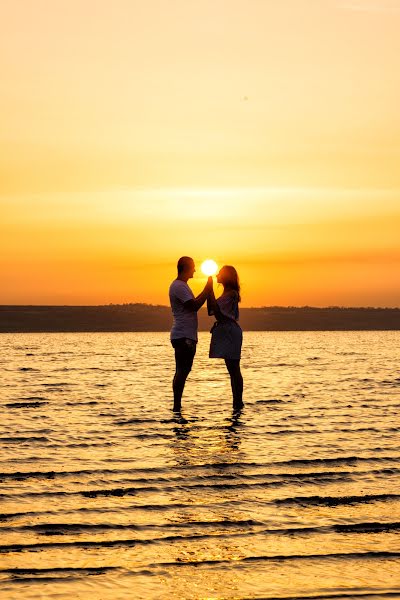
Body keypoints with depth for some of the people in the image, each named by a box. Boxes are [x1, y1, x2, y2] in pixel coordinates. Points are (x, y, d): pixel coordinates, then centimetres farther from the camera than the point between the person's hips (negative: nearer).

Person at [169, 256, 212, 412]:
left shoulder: (182, 285, 21)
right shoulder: (178, 286, -13)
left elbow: (194, 304, 21)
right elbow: (195, 306, -19)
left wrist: (207, 289, 15)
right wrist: (208, 289, -11)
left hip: (186, 336, 11)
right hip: (183, 336, -11)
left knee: (182, 371, 11)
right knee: (182, 371, -12)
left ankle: (177, 406, 13)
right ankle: (177, 406, -13)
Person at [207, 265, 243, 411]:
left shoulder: (231, 294, -12)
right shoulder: (227, 293, 19)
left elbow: (217, 311, -22)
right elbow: (211, 311, 16)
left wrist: (210, 292, -18)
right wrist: (209, 292, 7)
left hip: (230, 332, -11)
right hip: (226, 333, 11)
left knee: (234, 369, -8)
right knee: (233, 370, 11)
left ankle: (238, 403, -6)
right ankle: (237, 403, 15)